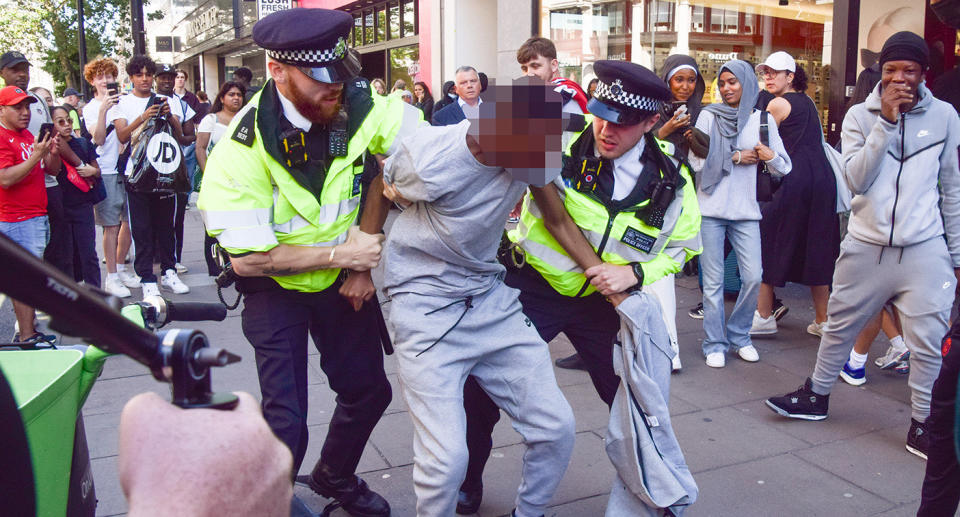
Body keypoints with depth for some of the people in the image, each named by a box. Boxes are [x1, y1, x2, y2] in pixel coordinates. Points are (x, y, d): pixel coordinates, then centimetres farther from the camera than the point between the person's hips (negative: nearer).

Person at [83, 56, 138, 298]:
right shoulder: (91, 108, 0)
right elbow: (98, 138, -15)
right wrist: (103, 110, -25)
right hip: (106, 172, -4)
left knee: (130, 221, 10)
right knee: (111, 226, -3)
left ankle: (121, 268, 26)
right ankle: (112, 278, 5)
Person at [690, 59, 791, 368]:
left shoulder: (762, 119, 8)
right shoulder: (709, 115, 2)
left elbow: (783, 169, 8)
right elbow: (696, 160, -7)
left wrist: (770, 156, -14)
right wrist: (736, 158, -9)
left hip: (745, 210, 2)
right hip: (711, 209, -2)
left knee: (753, 277, -1)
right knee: (713, 281, 1)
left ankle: (739, 336, 21)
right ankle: (715, 344, 13)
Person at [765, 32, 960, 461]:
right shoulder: (860, 116, 0)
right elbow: (857, 180, -14)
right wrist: (886, 120, -19)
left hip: (924, 249, 0)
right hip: (867, 247, 0)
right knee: (839, 326, 11)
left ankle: (922, 424, 17)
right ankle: (816, 396, 30)